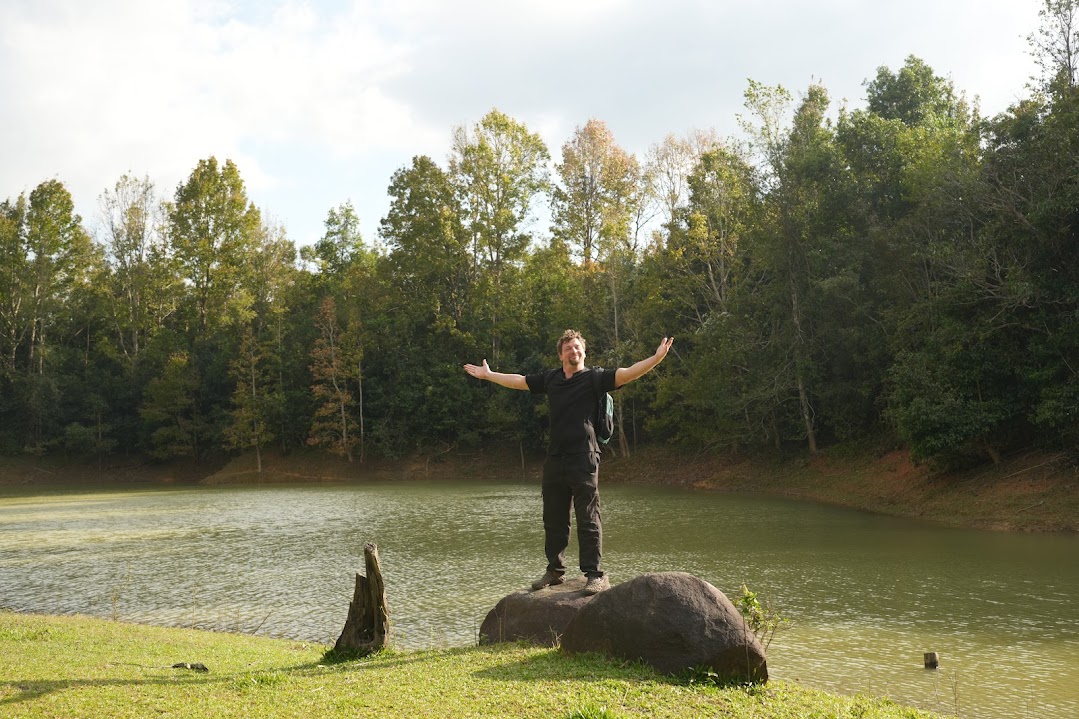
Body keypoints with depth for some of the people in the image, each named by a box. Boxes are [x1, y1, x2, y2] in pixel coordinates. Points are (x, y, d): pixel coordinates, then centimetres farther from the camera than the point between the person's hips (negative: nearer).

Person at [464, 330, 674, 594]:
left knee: (588, 519, -6)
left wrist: (657, 358, -27)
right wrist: (488, 374, 35)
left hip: (584, 458, -5)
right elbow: (519, 381, 26)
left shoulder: (594, 377, -1)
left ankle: (595, 574, -2)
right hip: (555, 459, 5)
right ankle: (555, 570, 25)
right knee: (553, 520, 12)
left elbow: (626, 374, -14)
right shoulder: (550, 379, 13)